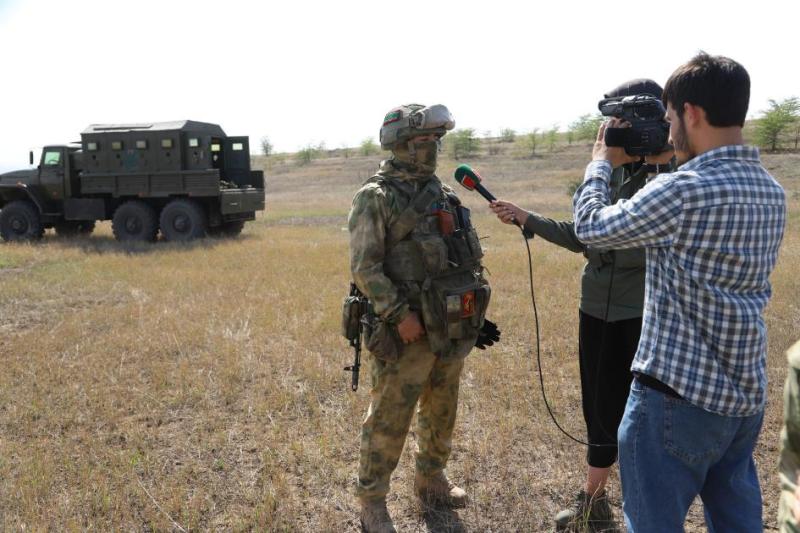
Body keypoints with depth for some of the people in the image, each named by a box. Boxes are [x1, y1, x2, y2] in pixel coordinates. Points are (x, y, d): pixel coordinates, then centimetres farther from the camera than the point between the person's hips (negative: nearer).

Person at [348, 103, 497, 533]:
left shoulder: (442, 195, 12)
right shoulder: (375, 199, -10)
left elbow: (466, 256, 18)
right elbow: (364, 268, -16)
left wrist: (477, 311, 14)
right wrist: (400, 314, -21)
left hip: (451, 331, 7)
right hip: (407, 333, -7)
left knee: (441, 414, 19)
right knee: (388, 420, 2)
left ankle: (431, 481, 38)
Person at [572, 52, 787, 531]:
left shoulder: (683, 190, -21)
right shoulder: (772, 192, 5)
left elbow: (591, 228, -7)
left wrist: (601, 163, 9)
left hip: (678, 395, -8)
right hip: (747, 393, 8)